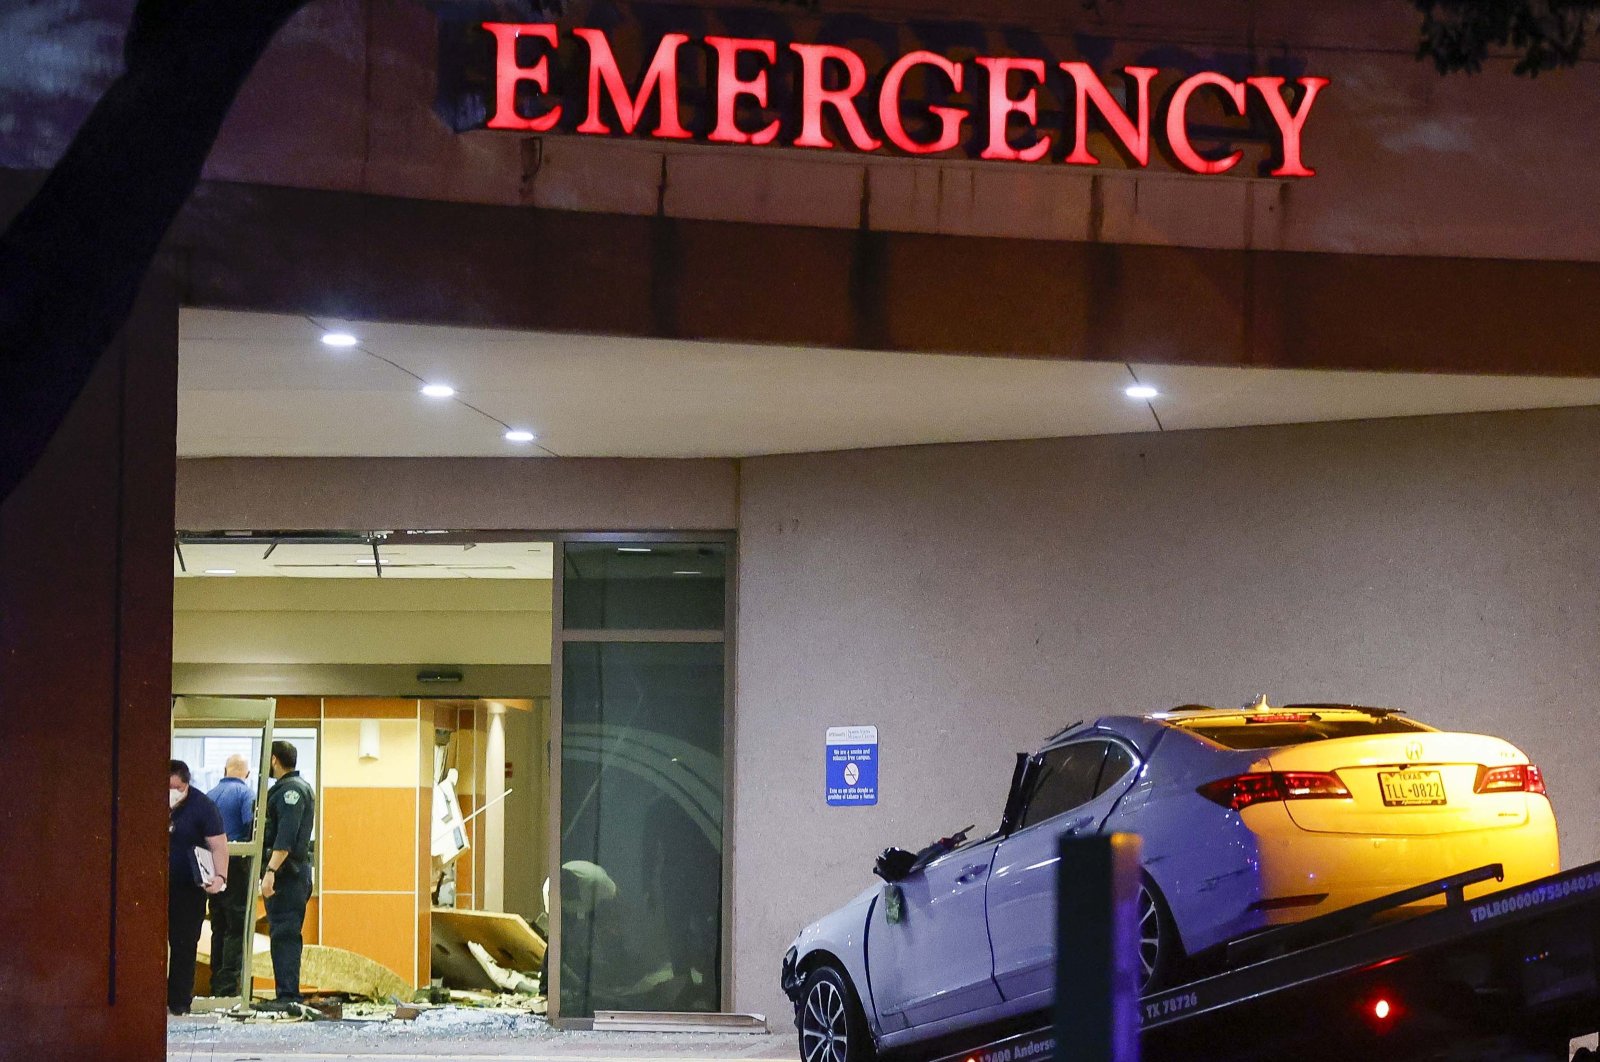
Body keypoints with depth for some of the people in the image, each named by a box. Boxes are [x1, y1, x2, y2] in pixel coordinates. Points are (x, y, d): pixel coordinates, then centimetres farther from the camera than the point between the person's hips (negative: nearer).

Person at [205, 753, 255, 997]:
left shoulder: (210, 795, 12)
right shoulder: (247, 793, -6)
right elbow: (253, 826, -18)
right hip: (237, 866, -6)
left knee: (219, 928, 14)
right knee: (238, 929, -4)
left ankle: (217, 985, 17)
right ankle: (228, 985, -10)